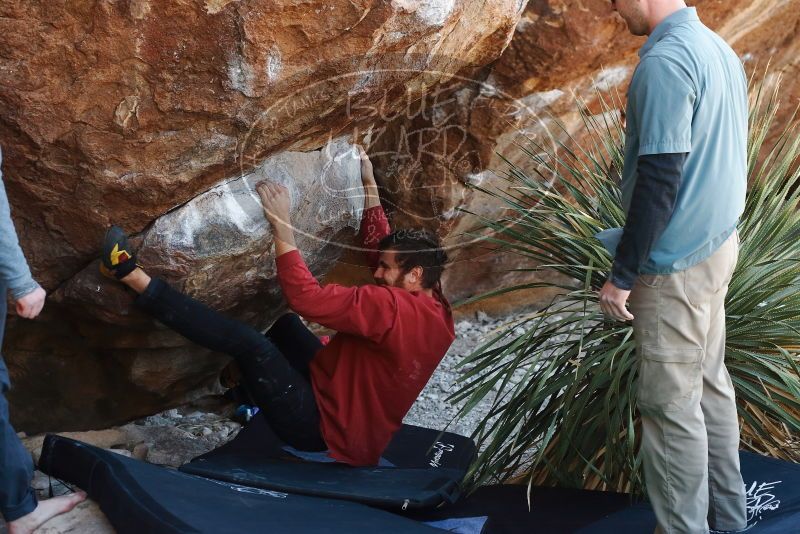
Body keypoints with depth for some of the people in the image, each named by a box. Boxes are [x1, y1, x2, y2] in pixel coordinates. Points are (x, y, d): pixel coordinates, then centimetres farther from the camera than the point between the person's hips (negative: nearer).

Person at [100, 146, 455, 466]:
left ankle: (135, 279, -20)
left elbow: (306, 298, -31)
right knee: (286, 325, 19)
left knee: (249, 343, -23)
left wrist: (281, 225, -26)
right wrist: (369, 184, 15)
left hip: (320, 428, -9)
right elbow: (381, 246, 14)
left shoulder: (395, 308, -27)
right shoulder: (433, 309, 1)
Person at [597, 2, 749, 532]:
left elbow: (659, 178, -23)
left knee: (672, 405, 1)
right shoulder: (719, 48, 9)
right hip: (718, 244, 9)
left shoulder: (664, 61, -20)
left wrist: (622, 275, -17)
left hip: (676, 266, -9)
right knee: (710, 383, 18)